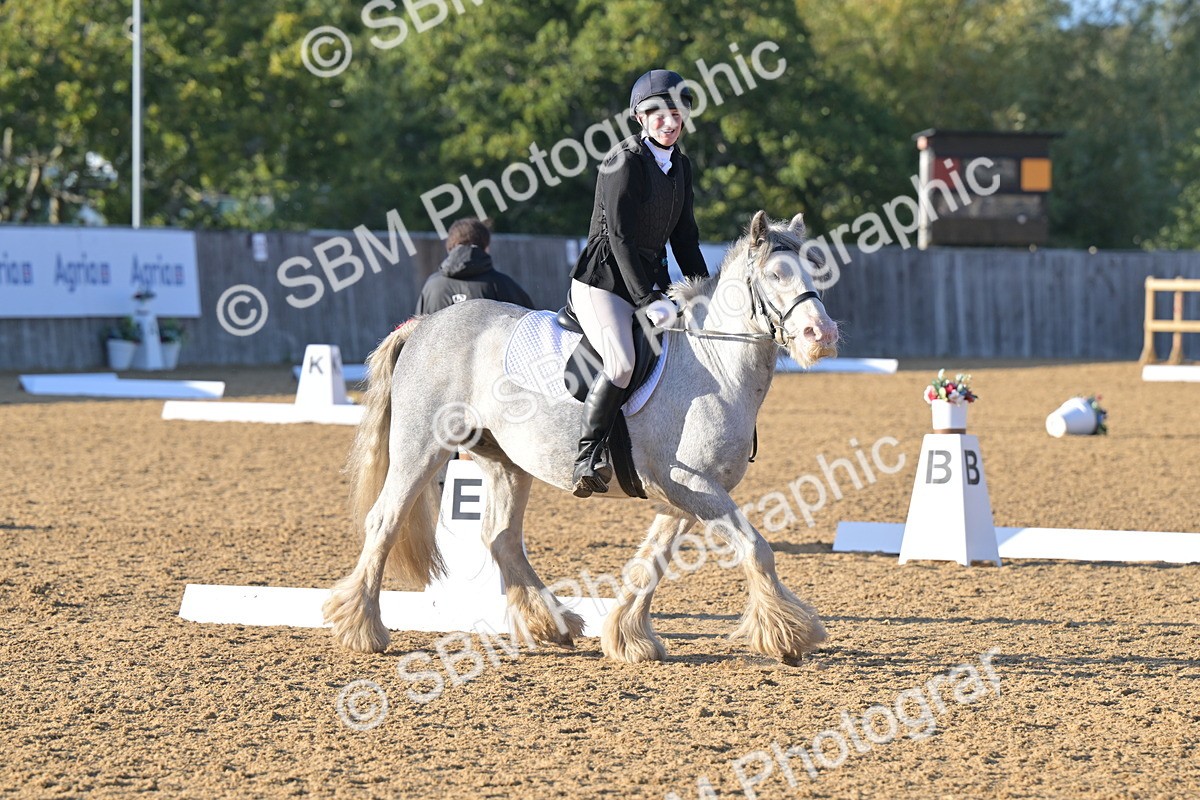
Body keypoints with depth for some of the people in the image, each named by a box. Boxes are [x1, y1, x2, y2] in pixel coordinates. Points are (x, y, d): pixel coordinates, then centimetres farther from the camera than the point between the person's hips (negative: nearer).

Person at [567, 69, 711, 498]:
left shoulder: (680, 165, 11)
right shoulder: (625, 161, -13)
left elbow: (684, 236, 18)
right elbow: (620, 235, -18)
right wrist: (648, 300, -22)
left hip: (651, 277, 8)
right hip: (603, 280, -8)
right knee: (622, 362, -28)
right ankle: (588, 455, -21)